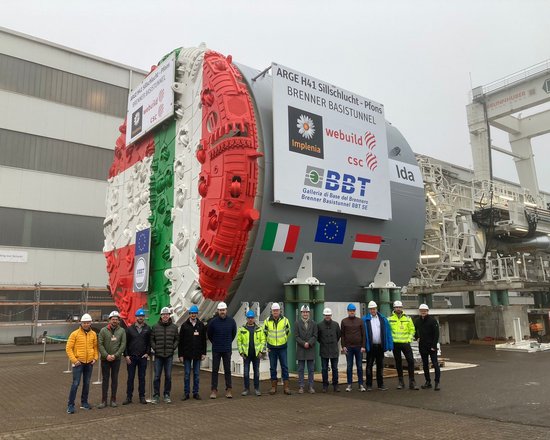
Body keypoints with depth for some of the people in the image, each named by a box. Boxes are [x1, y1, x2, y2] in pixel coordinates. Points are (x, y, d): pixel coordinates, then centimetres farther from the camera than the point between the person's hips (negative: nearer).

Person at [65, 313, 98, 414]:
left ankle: (84, 403, 25)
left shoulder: (93, 334, 4)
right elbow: (68, 348, -8)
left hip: (89, 363, 4)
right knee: (75, 384, -6)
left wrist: (95, 358, 1)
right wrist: (74, 360, -13)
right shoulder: (75, 334, -8)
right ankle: (70, 405, 4)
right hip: (78, 363, -4)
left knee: (87, 383, 12)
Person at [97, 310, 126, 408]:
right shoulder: (103, 330, -1)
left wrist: (115, 355, -12)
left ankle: (113, 400, 16)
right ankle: (104, 401, 11)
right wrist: (106, 355, -14)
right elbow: (100, 344, -5)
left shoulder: (122, 331, 1)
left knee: (115, 379, 7)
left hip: (116, 359, 1)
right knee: (105, 379, 4)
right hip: (105, 359, -1)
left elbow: (123, 345, -3)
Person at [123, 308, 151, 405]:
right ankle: (129, 397, 13)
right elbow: (125, 343, 2)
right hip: (131, 357, -1)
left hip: (143, 357, 1)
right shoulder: (130, 329, 2)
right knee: (130, 378, 4)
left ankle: (142, 397, 14)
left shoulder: (147, 329, 5)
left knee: (142, 378, 7)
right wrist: (126, 355, -4)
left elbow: (149, 342, 6)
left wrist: (147, 353, -4)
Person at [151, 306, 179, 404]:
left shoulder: (174, 327, 4)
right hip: (158, 355, -1)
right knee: (157, 376, 3)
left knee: (168, 376, 6)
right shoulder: (155, 327, 1)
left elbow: (177, 339, 11)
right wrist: (154, 348, -4)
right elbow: (151, 339, 7)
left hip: (169, 355, 1)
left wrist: (173, 347, -2)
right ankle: (156, 396, 13)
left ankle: (166, 395, 18)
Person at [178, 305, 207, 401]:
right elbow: (180, 341, -1)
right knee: (187, 374, 4)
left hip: (197, 354, 2)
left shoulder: (201, 325, 4)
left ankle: (196, 393, 15)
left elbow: (204, 340, 7)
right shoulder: (184, 325, -1)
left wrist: (204, 353, 2)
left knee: (197, 374, 7)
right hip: (187, 354, -1)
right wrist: (180, 354, -5)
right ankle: (186, 393, 13)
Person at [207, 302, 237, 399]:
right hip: (216, 350, -1)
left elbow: (234, 333, 13)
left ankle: (229, 390, 13)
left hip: (227, 350, 1)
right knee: (215, 370, 4)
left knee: (227, 370, 6)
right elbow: (209, 333, 7)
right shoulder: (213, 322, -8)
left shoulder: (231, 321, -4)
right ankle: (214, 390, 11)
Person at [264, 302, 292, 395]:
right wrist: (267, 343, 9)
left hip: (282, 347, 0)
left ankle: (286, 387, 7)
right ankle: (273, 387, 16)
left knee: (285, 366, 1)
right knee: (272, 367, 7)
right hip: (272, 348, 1)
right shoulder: (267, 321, -3)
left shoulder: (285, 320, -3)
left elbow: (288, 331, 13)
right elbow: (264, 333, 11)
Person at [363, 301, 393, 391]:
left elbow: (388, 333, 3)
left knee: (380, 366, 10)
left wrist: (390, 345, -3)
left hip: (380, 346, 2)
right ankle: (369, 385, 12)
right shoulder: (365, 320, -1)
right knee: (369, 366, 4)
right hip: (370, 346, -2)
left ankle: (380, 385, 19)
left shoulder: (383, 319, 5)